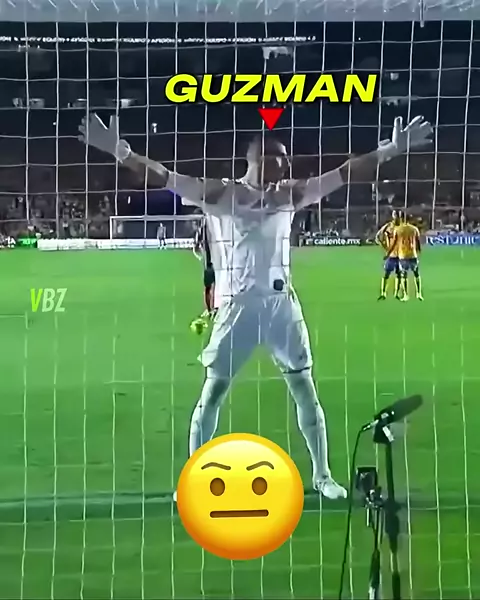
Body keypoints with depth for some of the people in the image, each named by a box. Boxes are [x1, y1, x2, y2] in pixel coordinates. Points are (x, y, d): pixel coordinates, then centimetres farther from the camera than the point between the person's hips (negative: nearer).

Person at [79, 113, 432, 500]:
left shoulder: (289, 194, 8)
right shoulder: (222, 194, -3)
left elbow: (343, 175, 8)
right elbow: (168, 178, -12)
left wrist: (391, 149, 5)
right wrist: (120, 151, -24)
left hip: (282, 303, 4)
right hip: (238, 304, -4)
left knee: (305, 389, 8)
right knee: (213, 391, 1)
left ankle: (322, 474, 23)